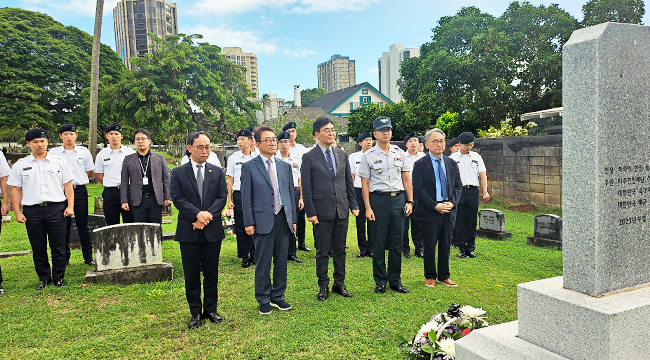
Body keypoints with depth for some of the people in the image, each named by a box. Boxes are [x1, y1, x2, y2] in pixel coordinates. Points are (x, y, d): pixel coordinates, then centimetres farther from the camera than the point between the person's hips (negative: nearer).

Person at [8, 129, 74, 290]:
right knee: (38, 248, 8)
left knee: (58, 246, 2)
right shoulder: (20, 165, 10)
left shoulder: (59, 162, 8)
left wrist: (70, 206, -2)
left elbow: (68, 185, 7)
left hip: (56, 209, -1)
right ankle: (44, 278, 20)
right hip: (32, 211, 1)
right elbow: (16, 189, 9)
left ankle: (58, 277, 16)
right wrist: (17, 212, 1)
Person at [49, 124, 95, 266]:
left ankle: (88, 257, 11)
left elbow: (89, 171, 12)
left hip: (80, 191, 0)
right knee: (64, 226, 5)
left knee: (83, 225, 3)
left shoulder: (84, 152, 6)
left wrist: (77, 180, 3)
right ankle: (64, 258, 16)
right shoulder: (53, 153, 5)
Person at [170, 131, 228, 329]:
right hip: (189, 232, -1)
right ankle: (195, 313, 20)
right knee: (192, 275, 7)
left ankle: (211, 309, 24)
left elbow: (222, 197, -1)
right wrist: (198, 214, -18)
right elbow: (177, 198, -6)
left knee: (211, 273, 10)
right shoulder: (178, 173, 3)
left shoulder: (218, 172, 8)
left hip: (213, 231, 1)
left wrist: (207, 215, -14)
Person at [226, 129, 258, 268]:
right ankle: (244, 257, 13)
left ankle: (254, 254, 16)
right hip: (239, 195, 0)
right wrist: (229, 200, 0)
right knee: (241, 227, 3)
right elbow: (230, 180, 5)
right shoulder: (233, 158, 4)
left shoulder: (256, 158, 5)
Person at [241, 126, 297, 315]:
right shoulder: (249, 167, 0)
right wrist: (249, 222, -8)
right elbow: (246, 197, -2)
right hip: (263, 220, -4)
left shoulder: (285, 166, 13)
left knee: (281, 260, 10)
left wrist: (294, 219, 11)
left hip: (283, 219, 4)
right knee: (263, 263, 3)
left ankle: (277, 296, 26)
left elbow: (291, 193, 15)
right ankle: (263, 300, 19)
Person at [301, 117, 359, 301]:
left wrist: (354, 205, 8)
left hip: (342, 210, 4)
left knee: (340, 249, 12)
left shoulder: (342, 155, 9)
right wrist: (311, 212, -11)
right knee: (322, 251, 6)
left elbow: (349, 182, 13)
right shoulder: (309, 157, -5)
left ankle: (339, 284, 26)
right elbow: (306, 188, -6)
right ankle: (323, 286, 20)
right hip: (322, 210, -4)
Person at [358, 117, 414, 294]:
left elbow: (406, 179, 13)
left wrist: (410, 201, 7)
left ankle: (395, 280, 22)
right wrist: (368, 207, -8)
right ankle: (380, 282, 17)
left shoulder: (399, 153, 10)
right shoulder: (368, 155, 0)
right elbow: (365, 183, -2)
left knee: (397, 243, 8)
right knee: (378, 243, 4)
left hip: (398, 199, 3)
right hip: (378, 200, -3)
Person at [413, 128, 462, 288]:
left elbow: (458, 186, 11)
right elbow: (418, 189, -10)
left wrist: (452, 202, -6)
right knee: (430, 245, 4)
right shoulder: (420, 164, -5)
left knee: (445, 244, 11)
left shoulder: (452, 164, 11)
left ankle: (444, 276, 24)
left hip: (449, 211, 4)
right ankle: (430, 276, 19)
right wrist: (435, 205, -15)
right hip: (429, 212, -4)